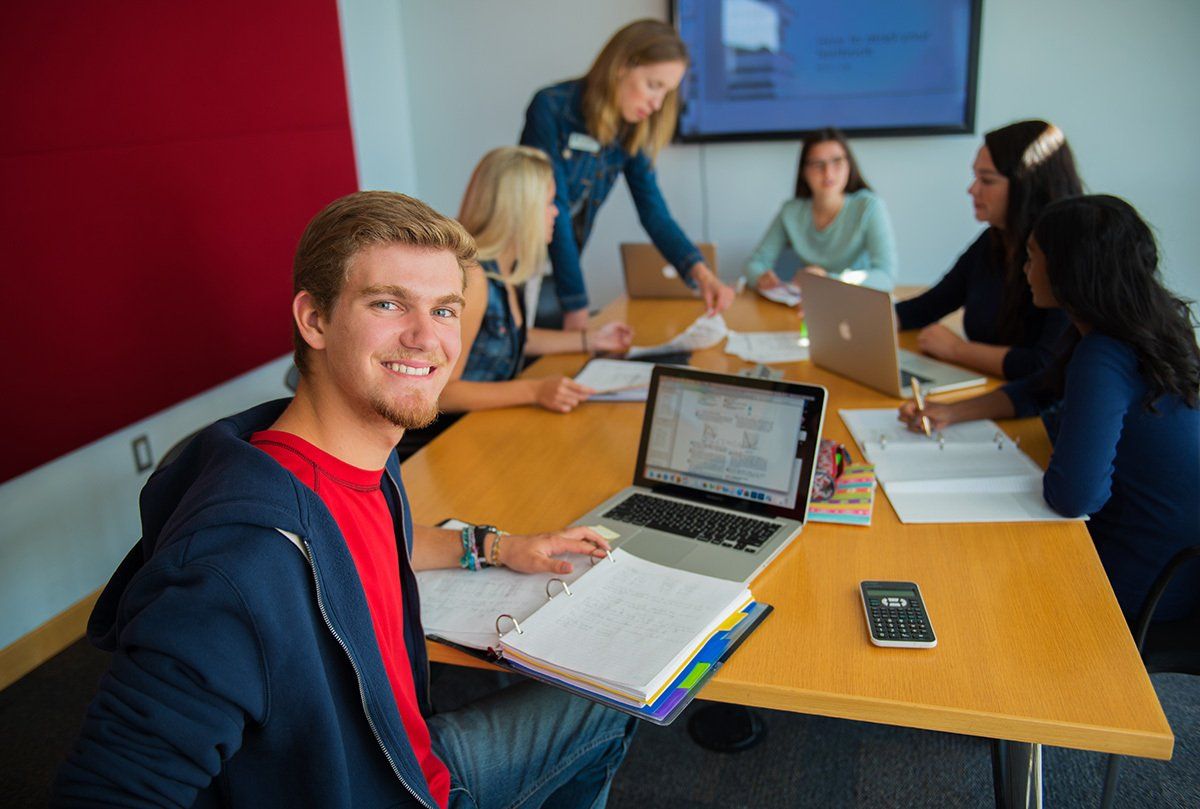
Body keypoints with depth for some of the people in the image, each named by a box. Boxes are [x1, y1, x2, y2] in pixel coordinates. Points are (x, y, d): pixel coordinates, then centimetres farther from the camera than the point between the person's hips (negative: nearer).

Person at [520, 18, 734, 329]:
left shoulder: (632, 132, -2)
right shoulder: (551, 108, -19)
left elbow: (654, 213, -6)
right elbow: (552, 211, -22)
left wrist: (701, 272, -24)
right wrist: (576, 307, -24)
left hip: (558, 269, 5)